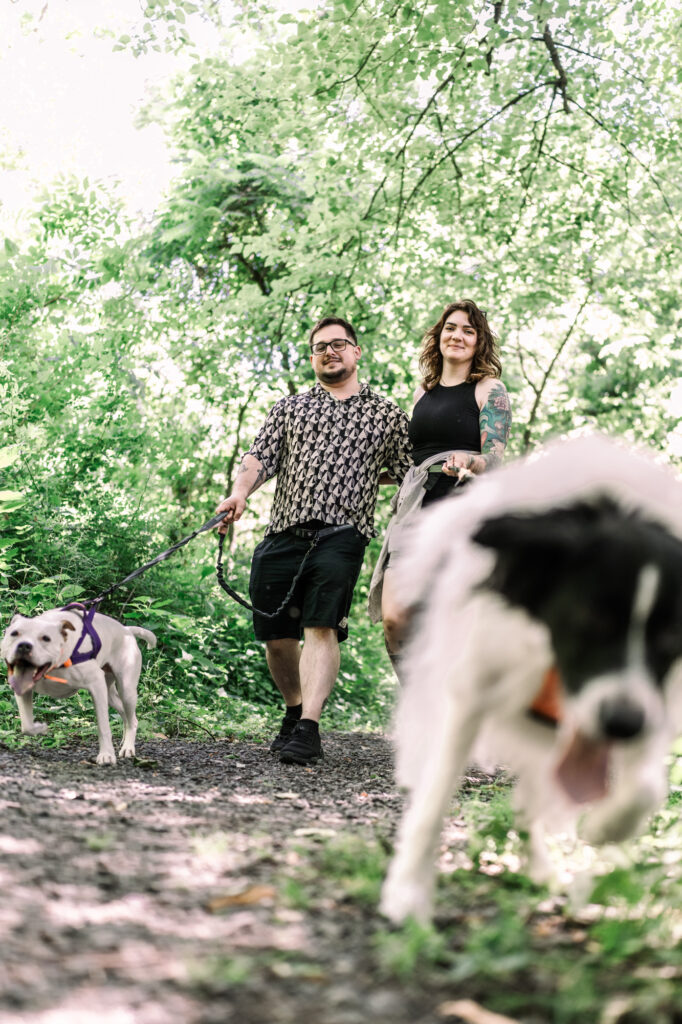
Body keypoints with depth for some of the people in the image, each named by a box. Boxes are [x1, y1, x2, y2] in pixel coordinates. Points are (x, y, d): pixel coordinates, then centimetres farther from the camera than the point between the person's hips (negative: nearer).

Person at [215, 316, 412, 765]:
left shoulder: (388, 415, 16)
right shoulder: (290, 407, 21)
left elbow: (406, 475, 18)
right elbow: (261, 457, 7)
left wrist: (362, 475, 2)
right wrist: (240, 492, -10)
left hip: (341, 534, -3)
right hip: (283, 532, 3)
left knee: (322, 629, -18)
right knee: (276, 635, 4)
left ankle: (308, 729, -23)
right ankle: (295, 711, 27)